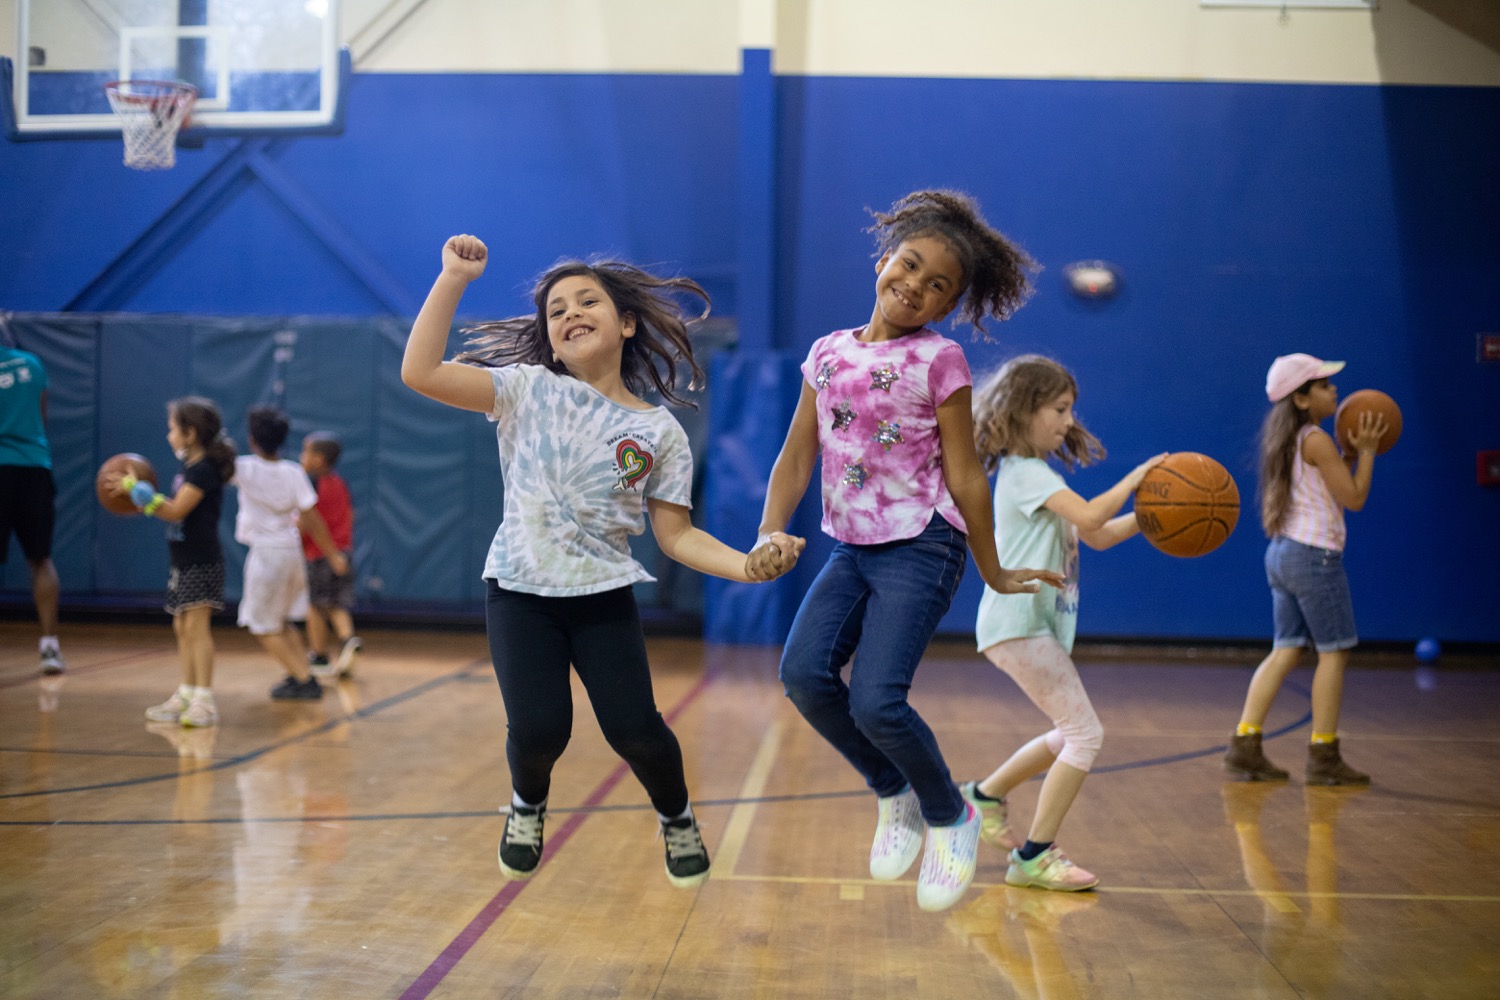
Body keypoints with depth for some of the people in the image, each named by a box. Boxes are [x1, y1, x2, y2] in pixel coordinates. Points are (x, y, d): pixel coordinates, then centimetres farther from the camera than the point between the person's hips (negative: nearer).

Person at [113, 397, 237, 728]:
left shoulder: (204, 470, -15)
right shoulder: (189, 468, 15)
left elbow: (176, 511, -21)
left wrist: (136, 488, -20)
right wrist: (142, 500, 11)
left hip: (202, 563, -10)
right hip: (185, 562, 10)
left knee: (197, 625, -13)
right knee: (182, 628, 14)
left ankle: (204, 701, -14)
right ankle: (186, 695, 22)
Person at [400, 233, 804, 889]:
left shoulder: (659, 433, 1)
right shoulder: (530, 392, -1)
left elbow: (676, 534, 2)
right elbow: (420, 372, -9)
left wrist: (746, 566, -14)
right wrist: (454, 279, -13)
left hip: (604, 597, 0)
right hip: (520, 592, 0)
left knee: (633, 728, -11)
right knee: (538, 730, -15)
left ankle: (676, 818, 23)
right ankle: (528, 804, 22)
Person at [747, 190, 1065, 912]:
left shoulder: (938, 360, -4)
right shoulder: (828, 353, 9)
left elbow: (965, 476, -1)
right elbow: (797, 455, 8)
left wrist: (992, 573, 5)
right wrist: (769, 535, -6)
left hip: (921, 548, -5)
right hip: (851, 548, 5)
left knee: (875, 700, -17)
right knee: (804, 673, -16)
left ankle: (949, 816, 12)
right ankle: (894, 795, 11)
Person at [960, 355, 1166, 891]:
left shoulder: (1040, 476, 19)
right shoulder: (1026, 473, -13)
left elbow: (1100, 535, 18)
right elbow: (1090, 515, -27)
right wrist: (1136, 477, -15)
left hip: (1038, 622, 10)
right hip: (1019, 622, -10)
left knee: (1070, 736, 19)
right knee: (1086, 732, -11)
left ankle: (985, 795, 32)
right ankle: (1034, 856, -6)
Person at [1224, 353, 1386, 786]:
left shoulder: (1289, 441, 15)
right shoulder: (1317, 441, -12)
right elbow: (1354, 498, -11)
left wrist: (1351, 451, 16)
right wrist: (1366, 450, -3)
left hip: (1283, 553, 9)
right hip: (1315, 556, -9)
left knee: (1286, 649, 10)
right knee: (1334, 651, 0)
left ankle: (1244, 746, 5)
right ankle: (1324, 756, 3)